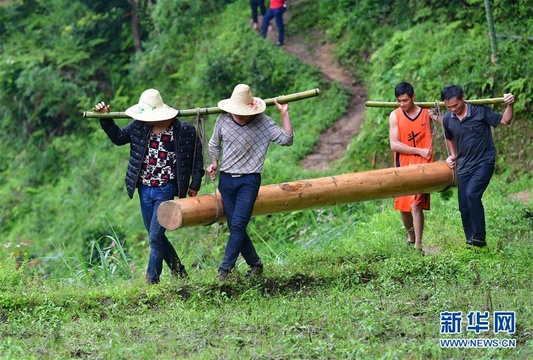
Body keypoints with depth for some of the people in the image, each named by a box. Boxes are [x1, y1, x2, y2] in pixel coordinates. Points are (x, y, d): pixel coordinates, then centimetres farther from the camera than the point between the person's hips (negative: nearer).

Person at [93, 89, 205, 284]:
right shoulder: (140, 126, 0)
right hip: (144, 189, 6)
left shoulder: (184, 131, -11)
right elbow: (118, 137, 17)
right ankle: (178, 270, 30)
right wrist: (105, 119, 4)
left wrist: (194, 185, 2)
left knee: (155, 236, -9)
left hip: (165, 190, -6)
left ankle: (152, 280, 1)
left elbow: (197, 158, 0)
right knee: (155, 236, 13)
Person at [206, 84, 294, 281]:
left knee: (238, 225, -14)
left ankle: (224, 269, -13)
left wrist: (284, 113, -14)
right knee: (235, 227, 5)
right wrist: (214, 162, 3)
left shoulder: (263, 123, -7)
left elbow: (286, 139, -13)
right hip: (226, 179, 4)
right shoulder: (223, 120, 0)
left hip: (249, 180, -4)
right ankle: (255, 264, 20)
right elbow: (214, 144, 18)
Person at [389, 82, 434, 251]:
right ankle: (410, 235, 37)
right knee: (402, 206, 11)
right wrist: (419, 151, -13)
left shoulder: (427, 113, -2)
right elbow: (394, 145, -9)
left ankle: (417, 245, -11)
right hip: (403, 166, 2)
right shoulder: (395, 116, -2)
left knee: (416, 204, -13)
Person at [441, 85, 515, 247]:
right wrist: (453, 156, 11)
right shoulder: (447, 119, 0)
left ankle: (479, 237, -19)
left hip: (484, 162, -5)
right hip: (464, 166, 5)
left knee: (472, 193, -26)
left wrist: (509, 106, -24)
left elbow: (505, 121, -7)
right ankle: (471, 242, 18)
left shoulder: (481, 111, -13)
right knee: (464, 206, 5)